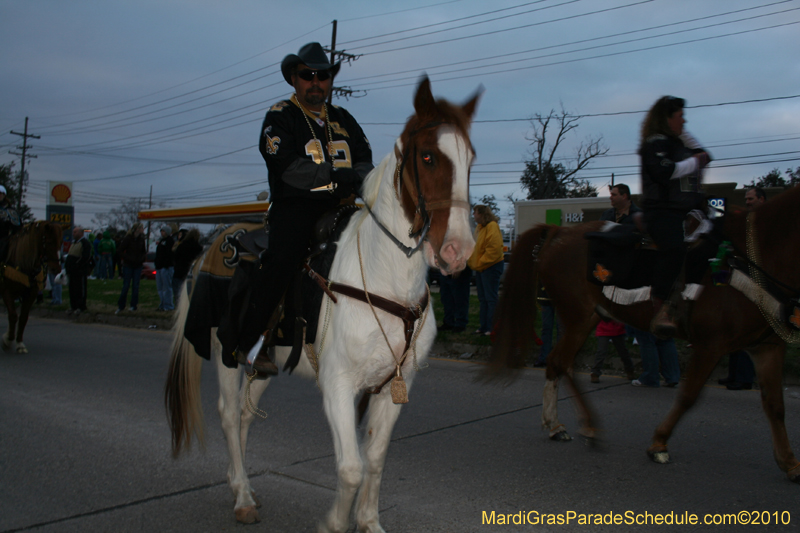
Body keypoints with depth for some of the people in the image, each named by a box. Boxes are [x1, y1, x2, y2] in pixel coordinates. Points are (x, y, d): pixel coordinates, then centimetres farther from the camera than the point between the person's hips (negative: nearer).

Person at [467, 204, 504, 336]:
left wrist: (480, 263, -19)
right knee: (483, 298, 14)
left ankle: (491, 328, -2)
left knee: (491, 298, -6)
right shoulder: (479, 227, 16)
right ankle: (484, 326, 21)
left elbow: (494, 248, -23)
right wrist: (472, 262, 11)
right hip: (481, 267, 10)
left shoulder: (492, 226, -15)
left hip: (491, 266, -10)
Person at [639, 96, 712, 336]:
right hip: (662, 210, -10)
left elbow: (703, 156, 33)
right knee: (674, 248, -36)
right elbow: (666, 172, -20)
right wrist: (693, 162, -5)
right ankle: (660, 308, -36)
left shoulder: (679, 143, 23)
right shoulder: (656, 143, -4)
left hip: (689, 210, 10)